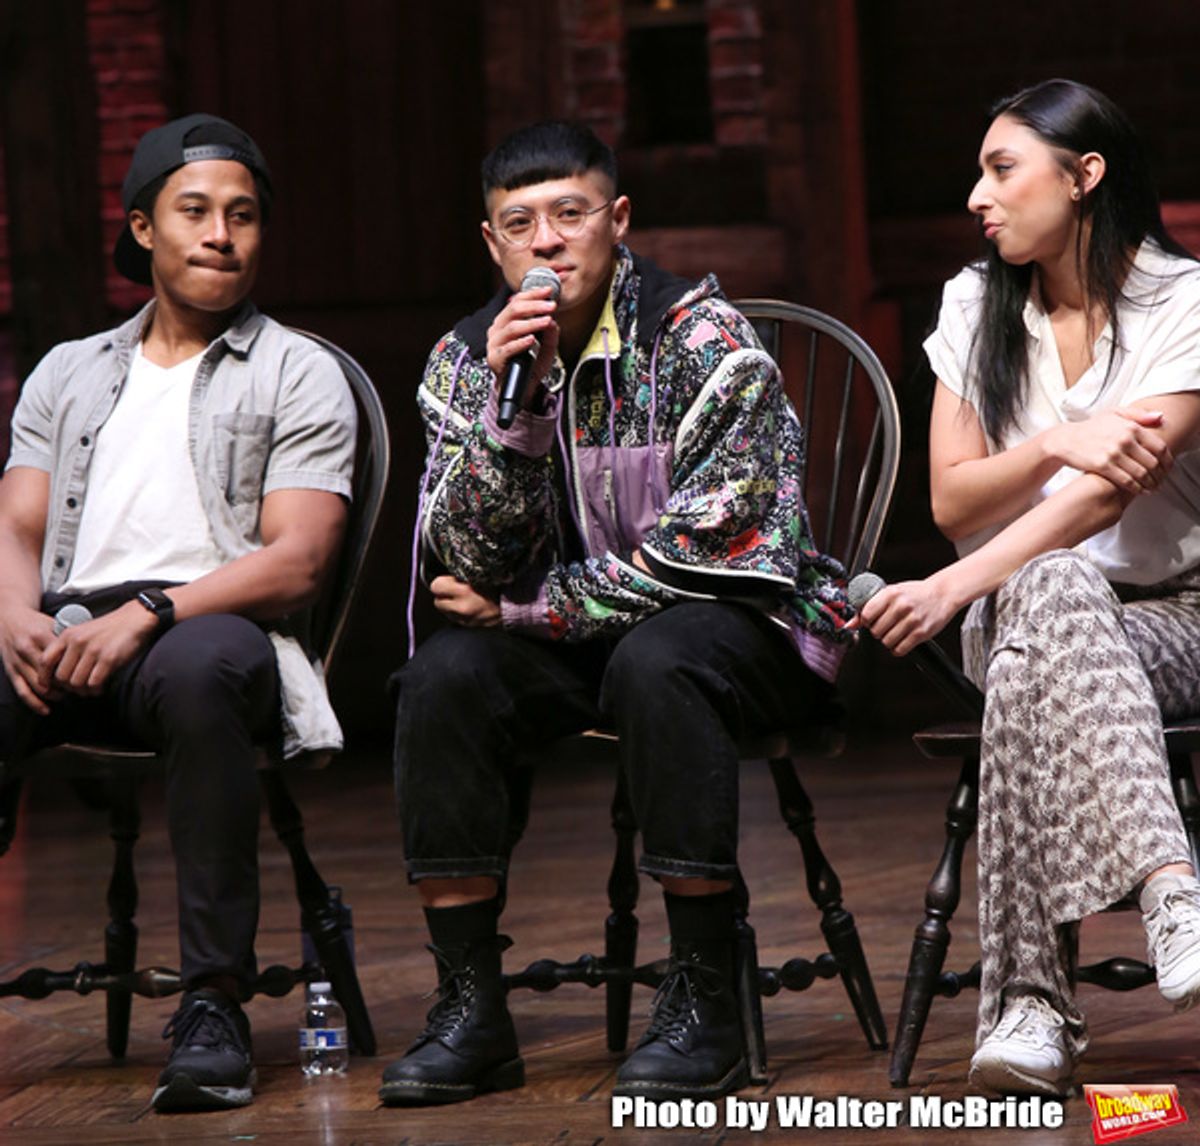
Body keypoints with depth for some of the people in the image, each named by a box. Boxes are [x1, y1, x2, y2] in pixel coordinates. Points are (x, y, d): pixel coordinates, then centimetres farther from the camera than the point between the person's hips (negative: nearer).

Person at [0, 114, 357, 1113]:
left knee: (197, 668, -41)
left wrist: (148, 612, -17)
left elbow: (296, 561, -2)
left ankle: (215, 1002, -37)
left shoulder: (297, 376, 12)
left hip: (213, 628, -4)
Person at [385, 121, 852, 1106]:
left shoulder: (704, 340, -13)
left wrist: (528, 610, -12)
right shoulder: (467, 359, 1)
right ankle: (471, 1008, -18)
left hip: (746, 620, -4)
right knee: (444, 680, -24)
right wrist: (511, 397, -22)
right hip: (576, 642, 4)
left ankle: (704, 1004, -28)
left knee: (656, 662, -36)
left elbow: (705, 549, -20)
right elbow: (474, 562, -8)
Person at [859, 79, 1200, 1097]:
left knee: (1031, 676, -39)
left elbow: (1114, 488, -17)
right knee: (1056, 591, -38)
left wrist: (955, 587, -27)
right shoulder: (977, 308, 12)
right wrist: (1056, 445, -17)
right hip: (1021, 614, 2)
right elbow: (953, 499, 5)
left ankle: (1030, 1002, -47)